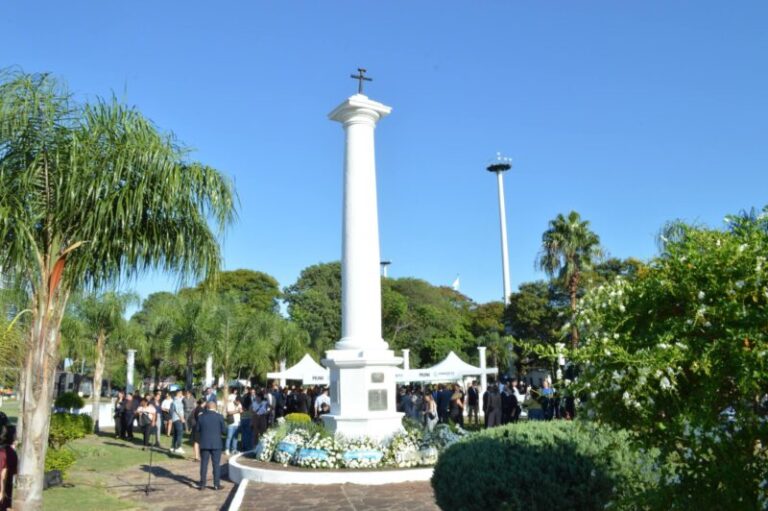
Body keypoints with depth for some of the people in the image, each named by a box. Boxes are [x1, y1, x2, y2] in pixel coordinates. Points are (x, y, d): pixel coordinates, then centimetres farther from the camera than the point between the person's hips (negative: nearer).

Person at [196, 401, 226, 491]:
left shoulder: (201, 417, -1)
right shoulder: (219, 417, -7)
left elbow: (197, 429, 4)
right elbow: (224, 430, -4)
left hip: (204, 444, 2)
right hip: (216, 444, -2)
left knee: (204, 464, 9)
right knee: (216, 464, 5)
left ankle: (202, 484, 11)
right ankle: (216, 484, 6)